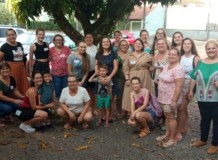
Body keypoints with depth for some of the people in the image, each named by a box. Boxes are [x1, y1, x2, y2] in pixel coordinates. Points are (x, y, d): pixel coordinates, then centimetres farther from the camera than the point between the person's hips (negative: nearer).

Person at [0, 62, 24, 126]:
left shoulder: (12, 79, -1)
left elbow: (15, 91, 6)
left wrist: (23, 97, -13)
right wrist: (14, 100, -29)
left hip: (7, 100, 7)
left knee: (18, 106, -19)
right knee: (8, 108, -34)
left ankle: (6, 115, 8)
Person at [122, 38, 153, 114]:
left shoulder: (147, 56, 6)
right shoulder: (129, 56, 7)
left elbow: (151, 66, 7)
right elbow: (125, 68, 2)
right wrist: (127, 79, -7)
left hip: (143, 79, -1)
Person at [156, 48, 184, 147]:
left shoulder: (178, 69, -21)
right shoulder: (166, 66, 7)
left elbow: (179, 86, -24)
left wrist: (174, 100, -24)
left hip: (171, 98, -8)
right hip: (163, 97, 8)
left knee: (170, 117, 2)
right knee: (167, 116, 18)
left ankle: (173, 138, 15)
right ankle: (167, 134, 32)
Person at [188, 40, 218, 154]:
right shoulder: (201, 63, 7)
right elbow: (194, 77, 12)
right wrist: (191, 90, 10)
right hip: (202, 98, 4)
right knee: (204, 119, 18)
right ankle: (203, 139, 35)